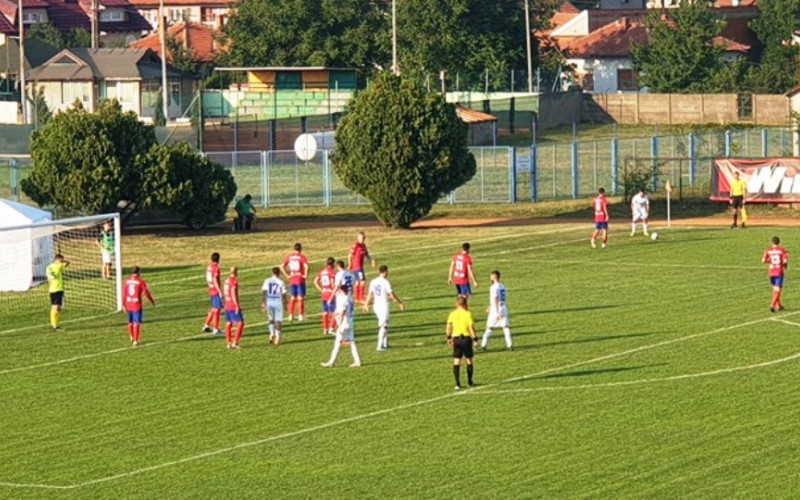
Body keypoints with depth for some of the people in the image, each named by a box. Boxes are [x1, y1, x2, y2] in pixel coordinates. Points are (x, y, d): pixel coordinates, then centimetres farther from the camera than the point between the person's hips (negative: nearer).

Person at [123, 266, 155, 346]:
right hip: (137, 305, -5)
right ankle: (135, 341, -2)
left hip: (128, 304, 5)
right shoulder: (140, 281, -11)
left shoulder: (127, 281, 2)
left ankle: (131, 337, 36)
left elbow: (124, 293, 3)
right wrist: (152, 301, 8)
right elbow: (146, 293, -8)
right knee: (136, 323, 0)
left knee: (130, 322, 20)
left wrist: (124, 305, 12)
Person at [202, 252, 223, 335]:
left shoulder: (209, 266, 9)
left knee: (214, 309, 20)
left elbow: (207, 280, 18)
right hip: (216, 291, -9)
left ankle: (206, 326, 25)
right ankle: (216, 329, -2)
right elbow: (215, 280, -23)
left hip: (211, 290, 9)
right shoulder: (216, 268, -17)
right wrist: (220, 291, -24)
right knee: (217, 309, -4)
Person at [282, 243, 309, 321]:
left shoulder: (289, 256, 5)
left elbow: (282, 266, 3)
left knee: (292, 298, 13)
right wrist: (306, 275, -14)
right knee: (301, 298, 1)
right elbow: (306, 266, -25)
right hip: (300, 280, -4)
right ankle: (301, 316, 1)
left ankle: (291, 315, 14)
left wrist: (287, 275, 6)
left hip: (292, 280, 4)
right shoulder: (301, 257, -10)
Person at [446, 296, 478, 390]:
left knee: (456, 361, 3)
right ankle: (470, 381, 17)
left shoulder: (452, 314, 0)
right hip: (466, 338, -2)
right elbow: (471, 327, -12)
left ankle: (457, 384, -3)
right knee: (469, 360, 12)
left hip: (456, 338, 2)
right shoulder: (468, 314, -8)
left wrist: (449, 337, 14)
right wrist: (475, 338, -6)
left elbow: (448, 327, 1)